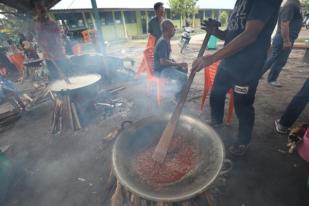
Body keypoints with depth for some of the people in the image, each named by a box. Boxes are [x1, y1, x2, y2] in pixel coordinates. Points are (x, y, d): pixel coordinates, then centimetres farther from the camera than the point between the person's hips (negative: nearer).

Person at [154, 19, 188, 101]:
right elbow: (163, 62, -28)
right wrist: (178, 64, -21)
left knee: (184, 69, 17)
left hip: (166, 66, 10)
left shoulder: (167, 40, 9)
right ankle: (178, 97, -2)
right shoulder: (162, 42, -22)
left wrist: (172, 60, 3)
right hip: (160, 70, -10)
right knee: (183, 76, -23)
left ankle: (180, 90, 28)